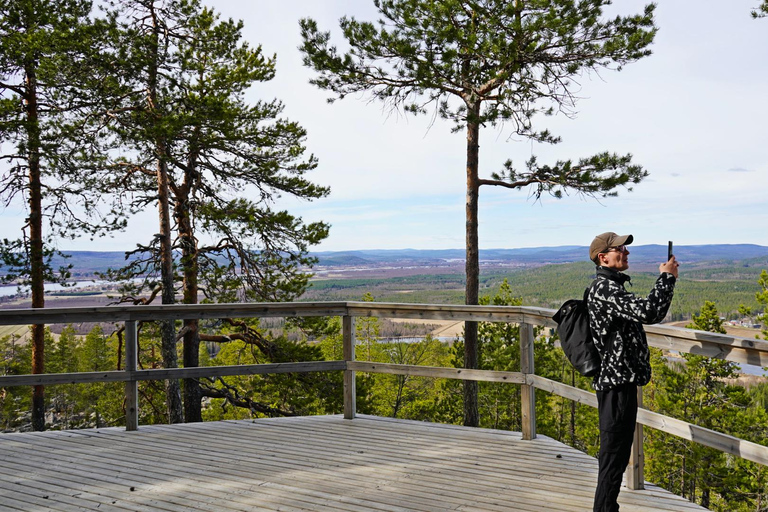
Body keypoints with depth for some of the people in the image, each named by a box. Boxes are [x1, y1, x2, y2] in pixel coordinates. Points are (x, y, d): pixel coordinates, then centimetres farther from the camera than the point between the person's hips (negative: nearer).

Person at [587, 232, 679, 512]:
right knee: (614, 455, -3)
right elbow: (647, 312, -28)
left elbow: (650, 315, 24)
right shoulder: (604, 288, -18)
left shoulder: (612, 286, 18)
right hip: (616, 382, -11)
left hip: (620, 381, 11)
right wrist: (666, 277, -17)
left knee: (617, 453, 20)